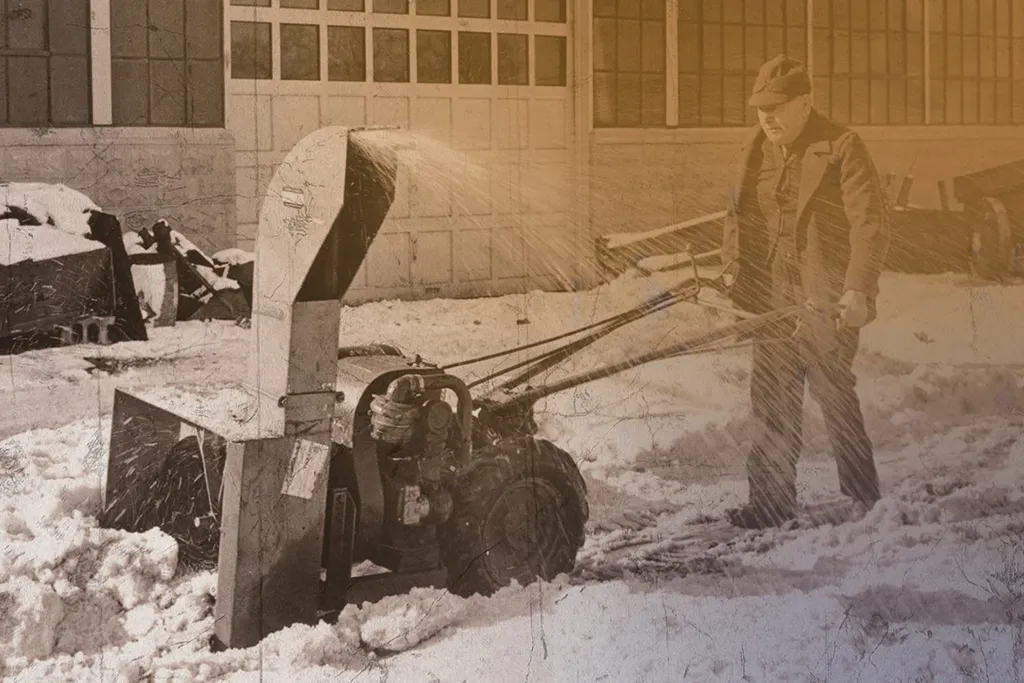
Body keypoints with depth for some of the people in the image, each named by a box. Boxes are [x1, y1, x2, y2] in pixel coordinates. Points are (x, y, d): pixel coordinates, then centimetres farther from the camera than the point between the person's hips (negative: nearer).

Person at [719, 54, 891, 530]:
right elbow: (737, 215, 22)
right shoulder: (757, 151, 12)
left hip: (829, 303, -6)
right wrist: (735, 268, 8)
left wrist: (857, 290, -22)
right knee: (771, 403, 7)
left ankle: (864, 501, 12)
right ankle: (771, 501, 17)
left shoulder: (842, 148, -8)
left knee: (834, 396, -3)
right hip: (774, 302, 6)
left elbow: (870, 223, -13)